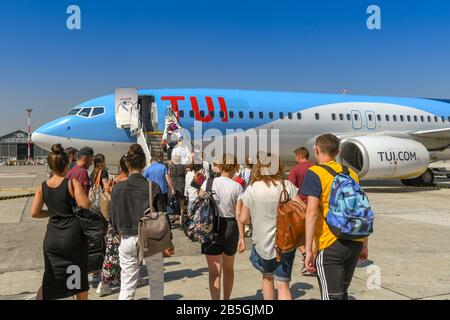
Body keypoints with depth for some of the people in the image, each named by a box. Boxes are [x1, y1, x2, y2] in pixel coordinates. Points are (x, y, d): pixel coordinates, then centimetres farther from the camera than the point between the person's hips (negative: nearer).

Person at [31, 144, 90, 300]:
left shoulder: (43, 187, 2)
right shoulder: (72, 182, -12)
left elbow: (35, 213, 4)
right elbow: (85, 205, -20)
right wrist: (80, 189, -1)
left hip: (52, 239, 4)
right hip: (73, 236, -4)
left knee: (50, 279, 16)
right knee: (79, 279, 15)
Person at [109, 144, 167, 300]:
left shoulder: (118, 187, -8)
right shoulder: (153, 187, -12)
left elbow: (113, 218, -1)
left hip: (127, 240, 1)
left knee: (127, 286, 11)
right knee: (156, 283, 16)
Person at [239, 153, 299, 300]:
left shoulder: (251, 189, -8)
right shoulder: (287, 186, -11)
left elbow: (243, 219, -2)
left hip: (262, 243, 2)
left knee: (267, 277, 25)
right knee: (283, 285, 5)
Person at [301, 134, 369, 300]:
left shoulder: (315, 173, -7)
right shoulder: (351, 174, 11)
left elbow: (312, 212, -17)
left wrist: (309, 250, -16)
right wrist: (364, 245, 21)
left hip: (330, 246, -6)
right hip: (355, 243, 6)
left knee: (332, 296, 2)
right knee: (342, 293, 22)